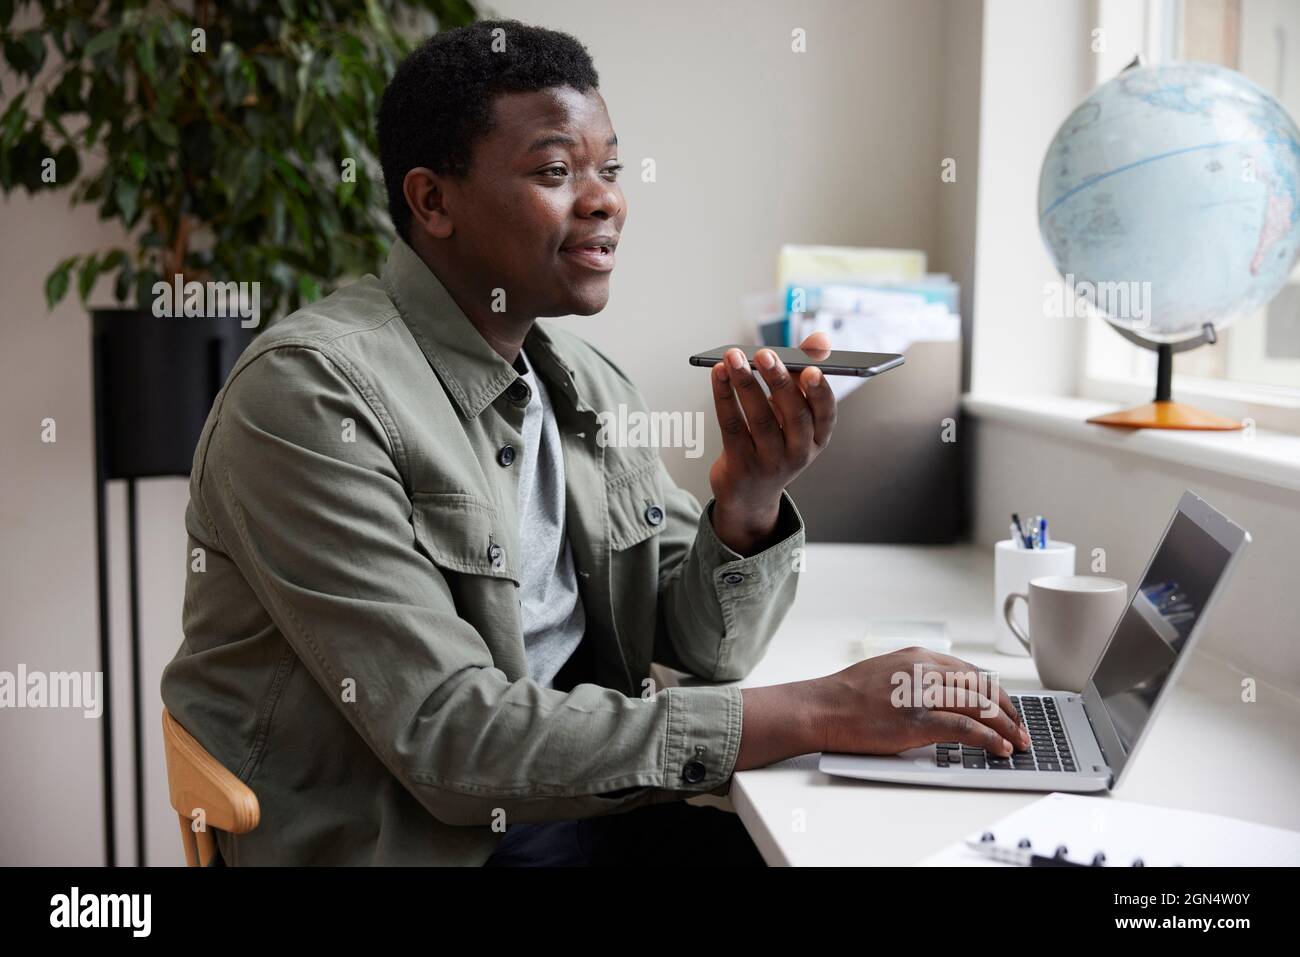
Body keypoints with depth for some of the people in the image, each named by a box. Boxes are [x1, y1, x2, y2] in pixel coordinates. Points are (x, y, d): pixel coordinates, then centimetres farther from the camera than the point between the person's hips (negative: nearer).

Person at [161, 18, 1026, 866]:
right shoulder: (313, 390, -17)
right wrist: (812, 715, -21)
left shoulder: (591, 385, 6)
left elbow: (708, 646, 6)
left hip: (588, 805, 7)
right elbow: (451, 738, -23)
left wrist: (751, 499, -16)